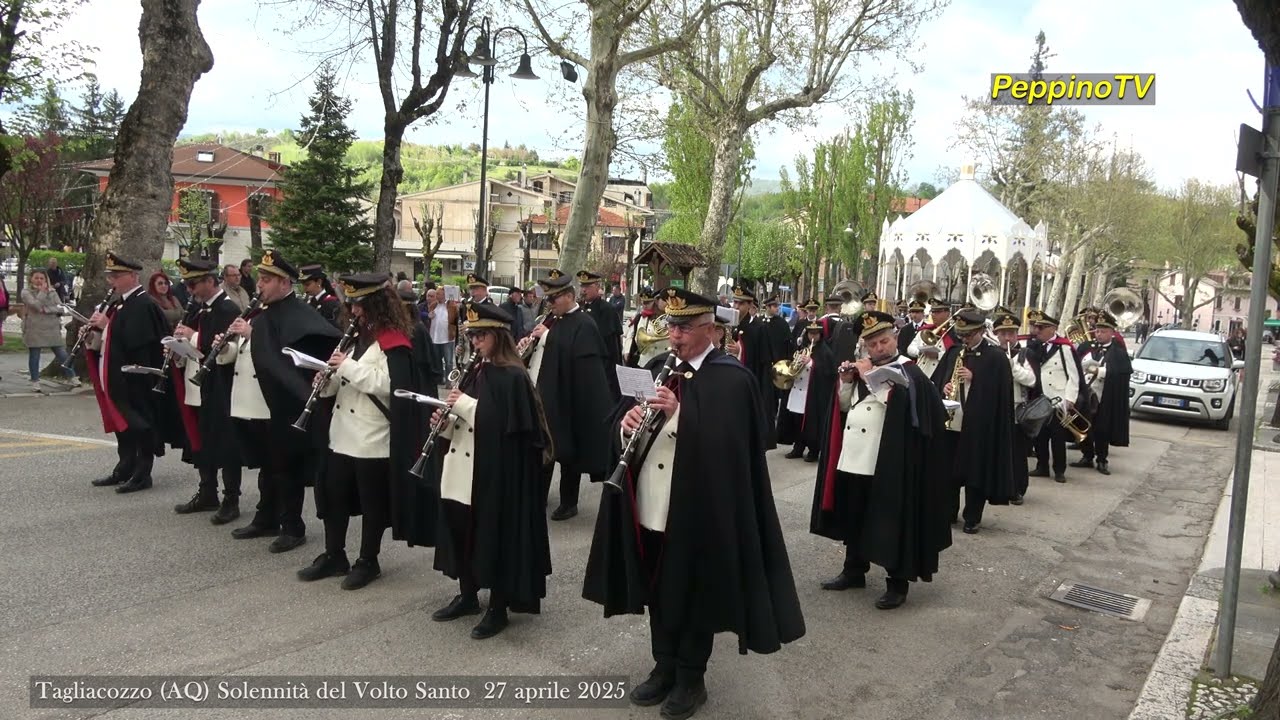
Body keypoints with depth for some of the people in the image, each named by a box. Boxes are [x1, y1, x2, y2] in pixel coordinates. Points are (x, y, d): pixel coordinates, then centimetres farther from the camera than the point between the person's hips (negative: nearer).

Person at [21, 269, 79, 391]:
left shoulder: (51, 291, 8)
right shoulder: (26, 292, 0)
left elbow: (60, 308, -1)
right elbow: (36, 305, -18)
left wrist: (45, 309, -13)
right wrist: (42, 291, -11)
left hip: (52, 328, 2)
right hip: (34, 329, -2)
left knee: (62, 355, 4)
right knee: (34, 356, 3)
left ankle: (71, 377, 13)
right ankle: (35, 382, 12)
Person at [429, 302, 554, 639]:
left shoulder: (513, 377, -13)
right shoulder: (476, 371, 11)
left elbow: (509, 423, -21)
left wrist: (465, 403, -20)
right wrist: (446, 420, -3)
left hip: (496, 471, -8)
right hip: (464, 468, 8)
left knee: (494, 536, 1)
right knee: (461, 530, 15)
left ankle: (498, 608, 14)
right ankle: (467, 596, 31)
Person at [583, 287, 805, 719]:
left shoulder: (732, 379, -11)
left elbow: (727, 444, -21)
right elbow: (623, 432, 11)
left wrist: (679, 415, -29)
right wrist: (628, 425, -12)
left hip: (697, 511, -6)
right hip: (651, 509, 6)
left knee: (693, 599, 10)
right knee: (659, 595, 19)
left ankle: (690, 679, 28)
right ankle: (664, 668, 37)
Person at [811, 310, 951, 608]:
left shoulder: (908, 372, -6)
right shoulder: (861, 367, 12)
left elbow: (896, 402, -24)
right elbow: (844, 405, 13)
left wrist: (870, 376, -20)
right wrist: (846, 380, -4)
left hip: (887, 464, -7)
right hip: (853, 459, 7)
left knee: (890, 524, 0)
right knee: (854, 521, 17)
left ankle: (898, 583, 11)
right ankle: (854, 571, 31)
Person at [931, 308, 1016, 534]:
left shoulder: (997, 357, -4)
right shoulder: (953, 352, 11)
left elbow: (1000, 392, -10)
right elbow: (935, 380, 12)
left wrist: (973, 378, -17)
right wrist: (944, 388, -9)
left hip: (979, 426, -4)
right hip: (950, 422, 5)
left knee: (975, 473, 4)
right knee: (948, 470, 11)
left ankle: (972, 518, 16)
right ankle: (948, 512, 25)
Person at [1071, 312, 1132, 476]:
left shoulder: (1118, 352, -2)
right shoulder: (1085, 347, 9)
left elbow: (1122, 372, -16)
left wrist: (1099, 371, -24)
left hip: (1105, 399, -3)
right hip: (1084, 395, 3)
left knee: (1102, 430, 3)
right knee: (1084, 428, 7)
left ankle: (1102, 460, 14)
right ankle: (1087, 457, 20)